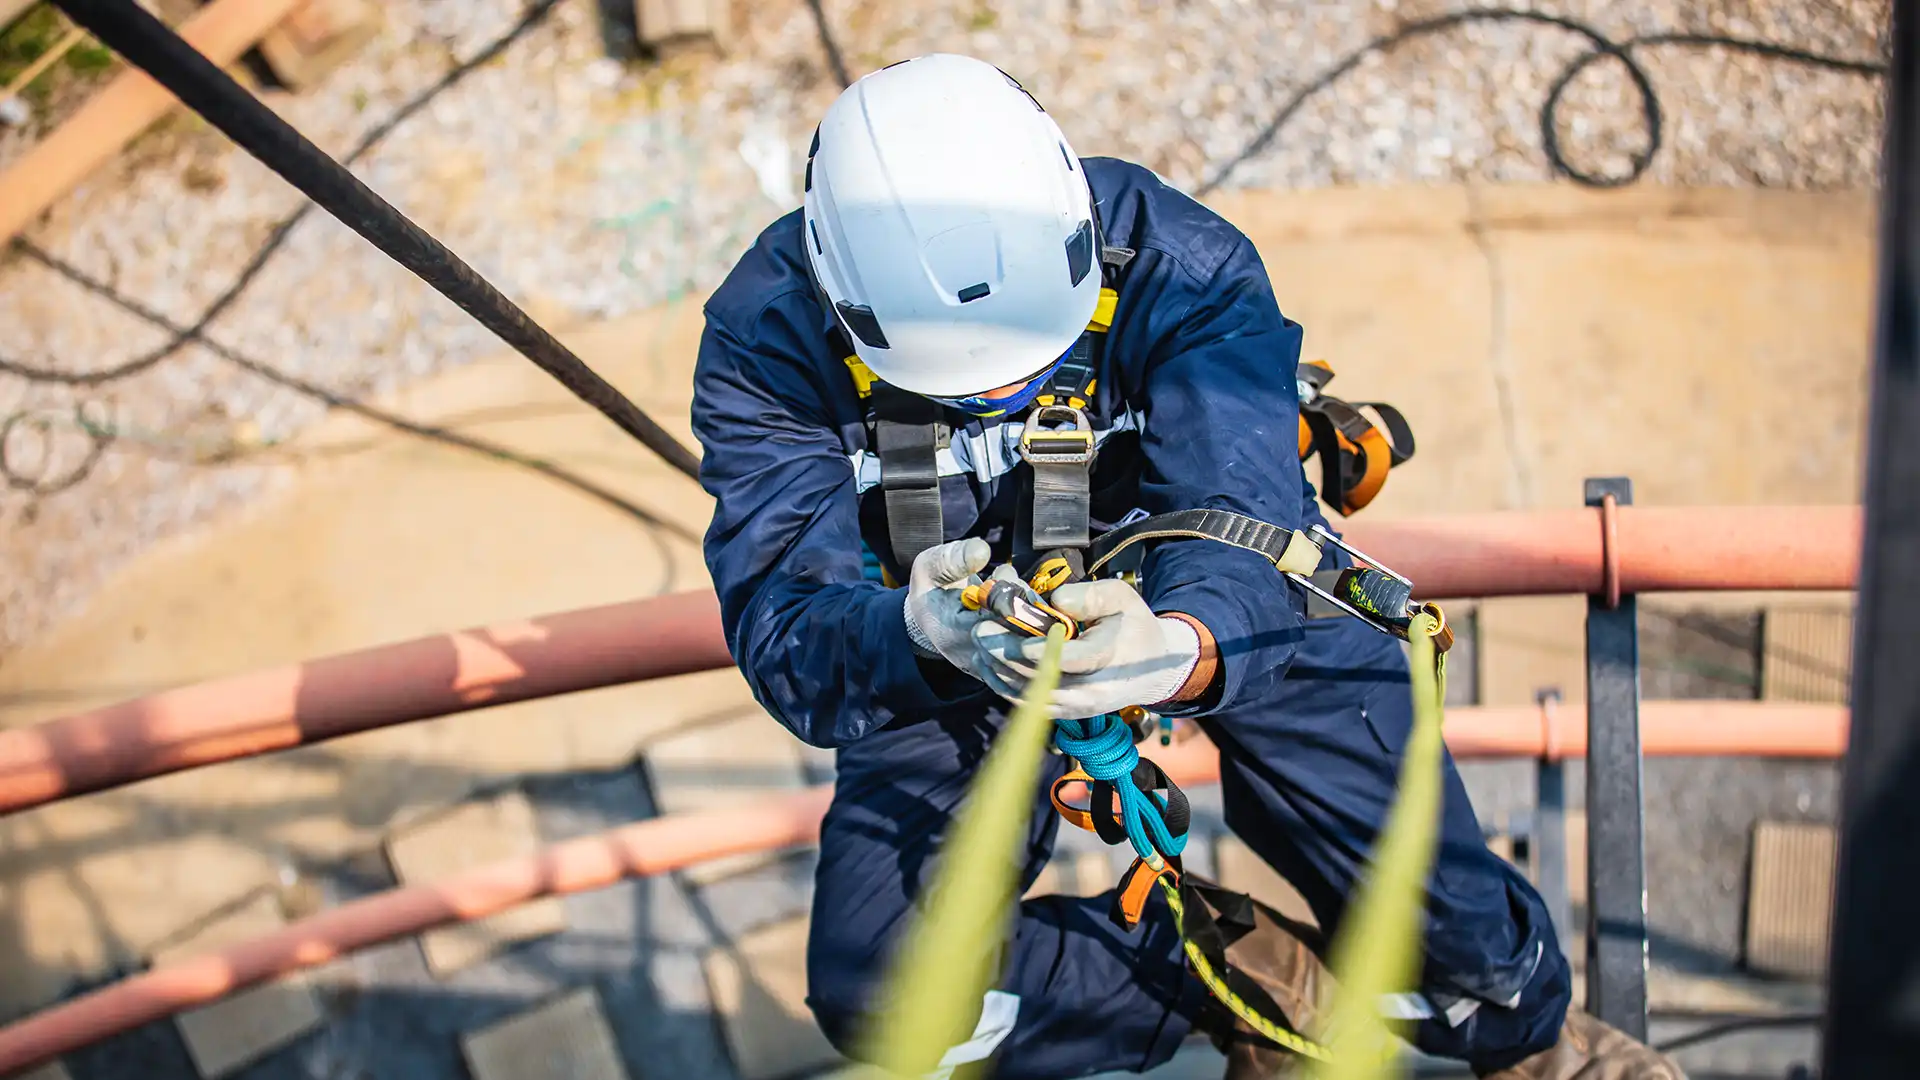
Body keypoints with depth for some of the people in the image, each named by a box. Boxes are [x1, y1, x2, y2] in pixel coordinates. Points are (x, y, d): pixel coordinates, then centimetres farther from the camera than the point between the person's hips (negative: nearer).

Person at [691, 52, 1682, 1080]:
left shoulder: (1178, 264, -28)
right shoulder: (770, 334, -26)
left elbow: (1240, 518, -38)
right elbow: (782, 625, -31)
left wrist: (1181, 648, -63)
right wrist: (914, 632, -56)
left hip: (1213, 608, -1)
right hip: (957, 656, 1)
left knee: (1457, 947, -13)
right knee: (875, 988, -22)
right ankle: (1244, 978, -3)